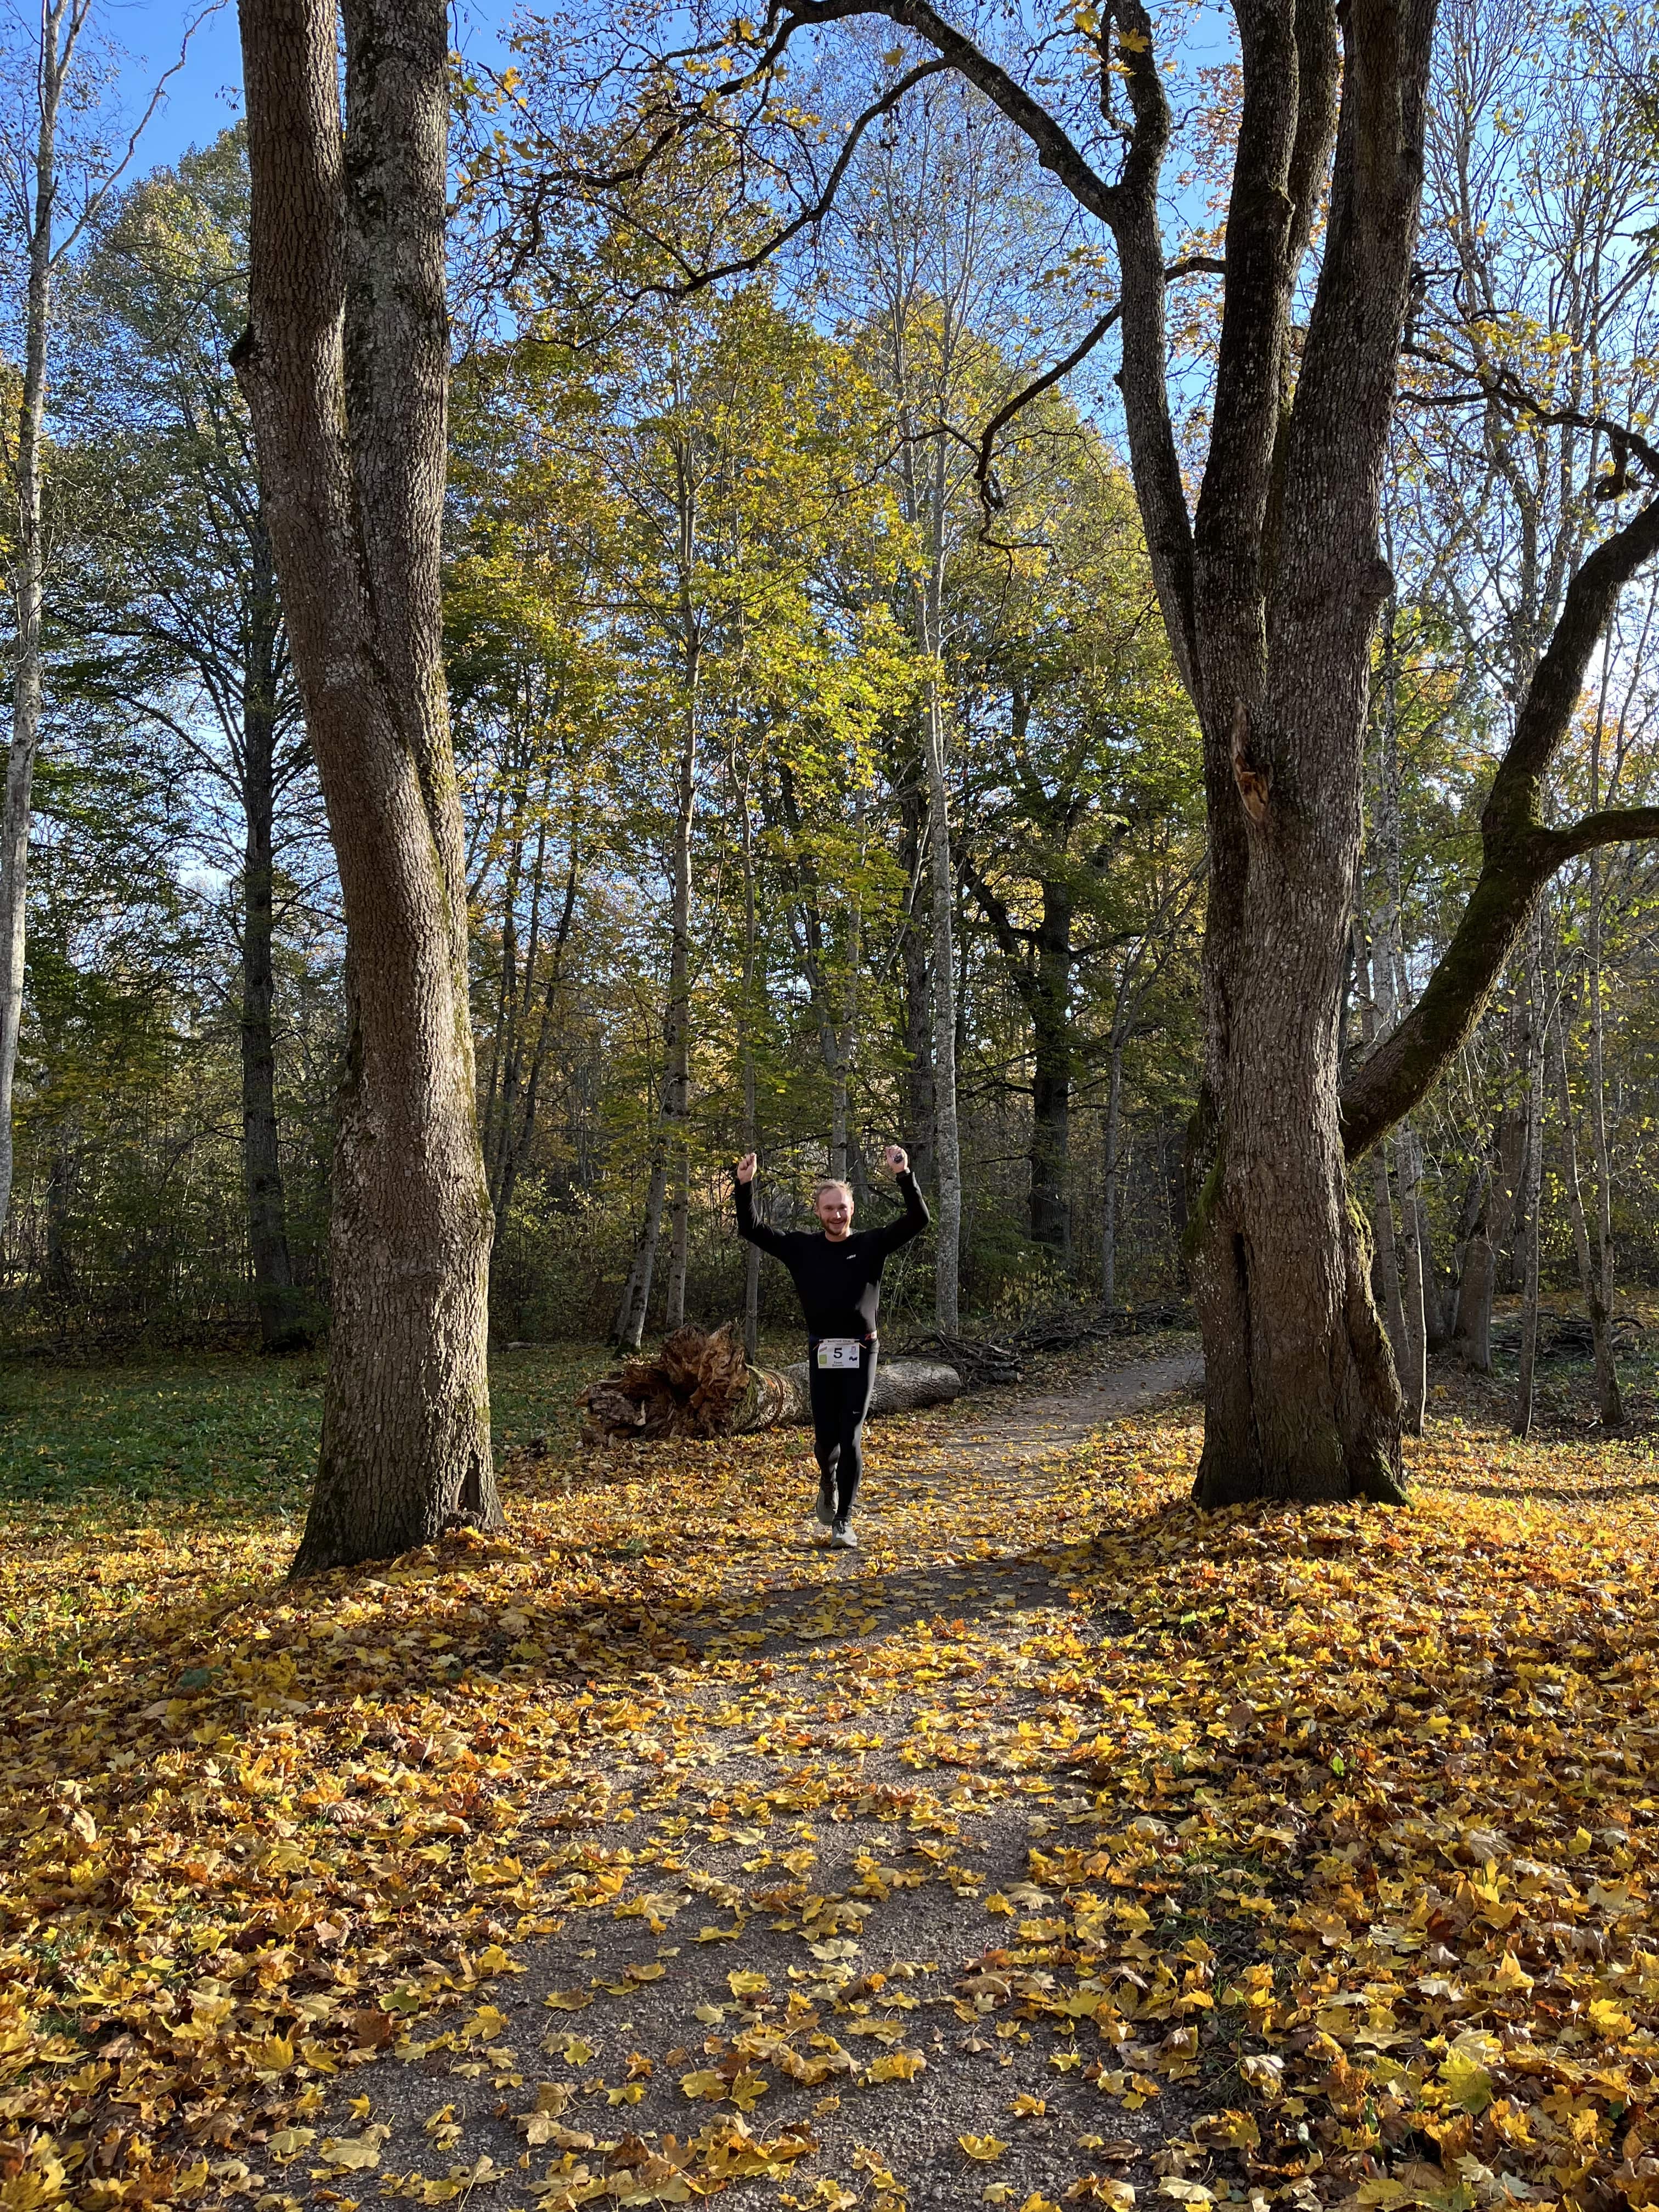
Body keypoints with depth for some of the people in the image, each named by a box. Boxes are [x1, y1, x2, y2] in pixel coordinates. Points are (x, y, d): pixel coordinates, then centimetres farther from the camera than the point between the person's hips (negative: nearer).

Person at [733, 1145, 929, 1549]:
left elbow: (918, 1219, -8)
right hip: (822, 1356, 2)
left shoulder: (871, 1244, 1)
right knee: (825, 1439, 5)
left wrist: (904, 1176, -20)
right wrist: (745, 1185, -9)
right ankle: (829, 1483, 40)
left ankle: (843, 1522, 4)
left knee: (850, 1439, -6)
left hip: (861, 1355, -1)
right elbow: (750, 1229, 4)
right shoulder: (802, 1247, 5)